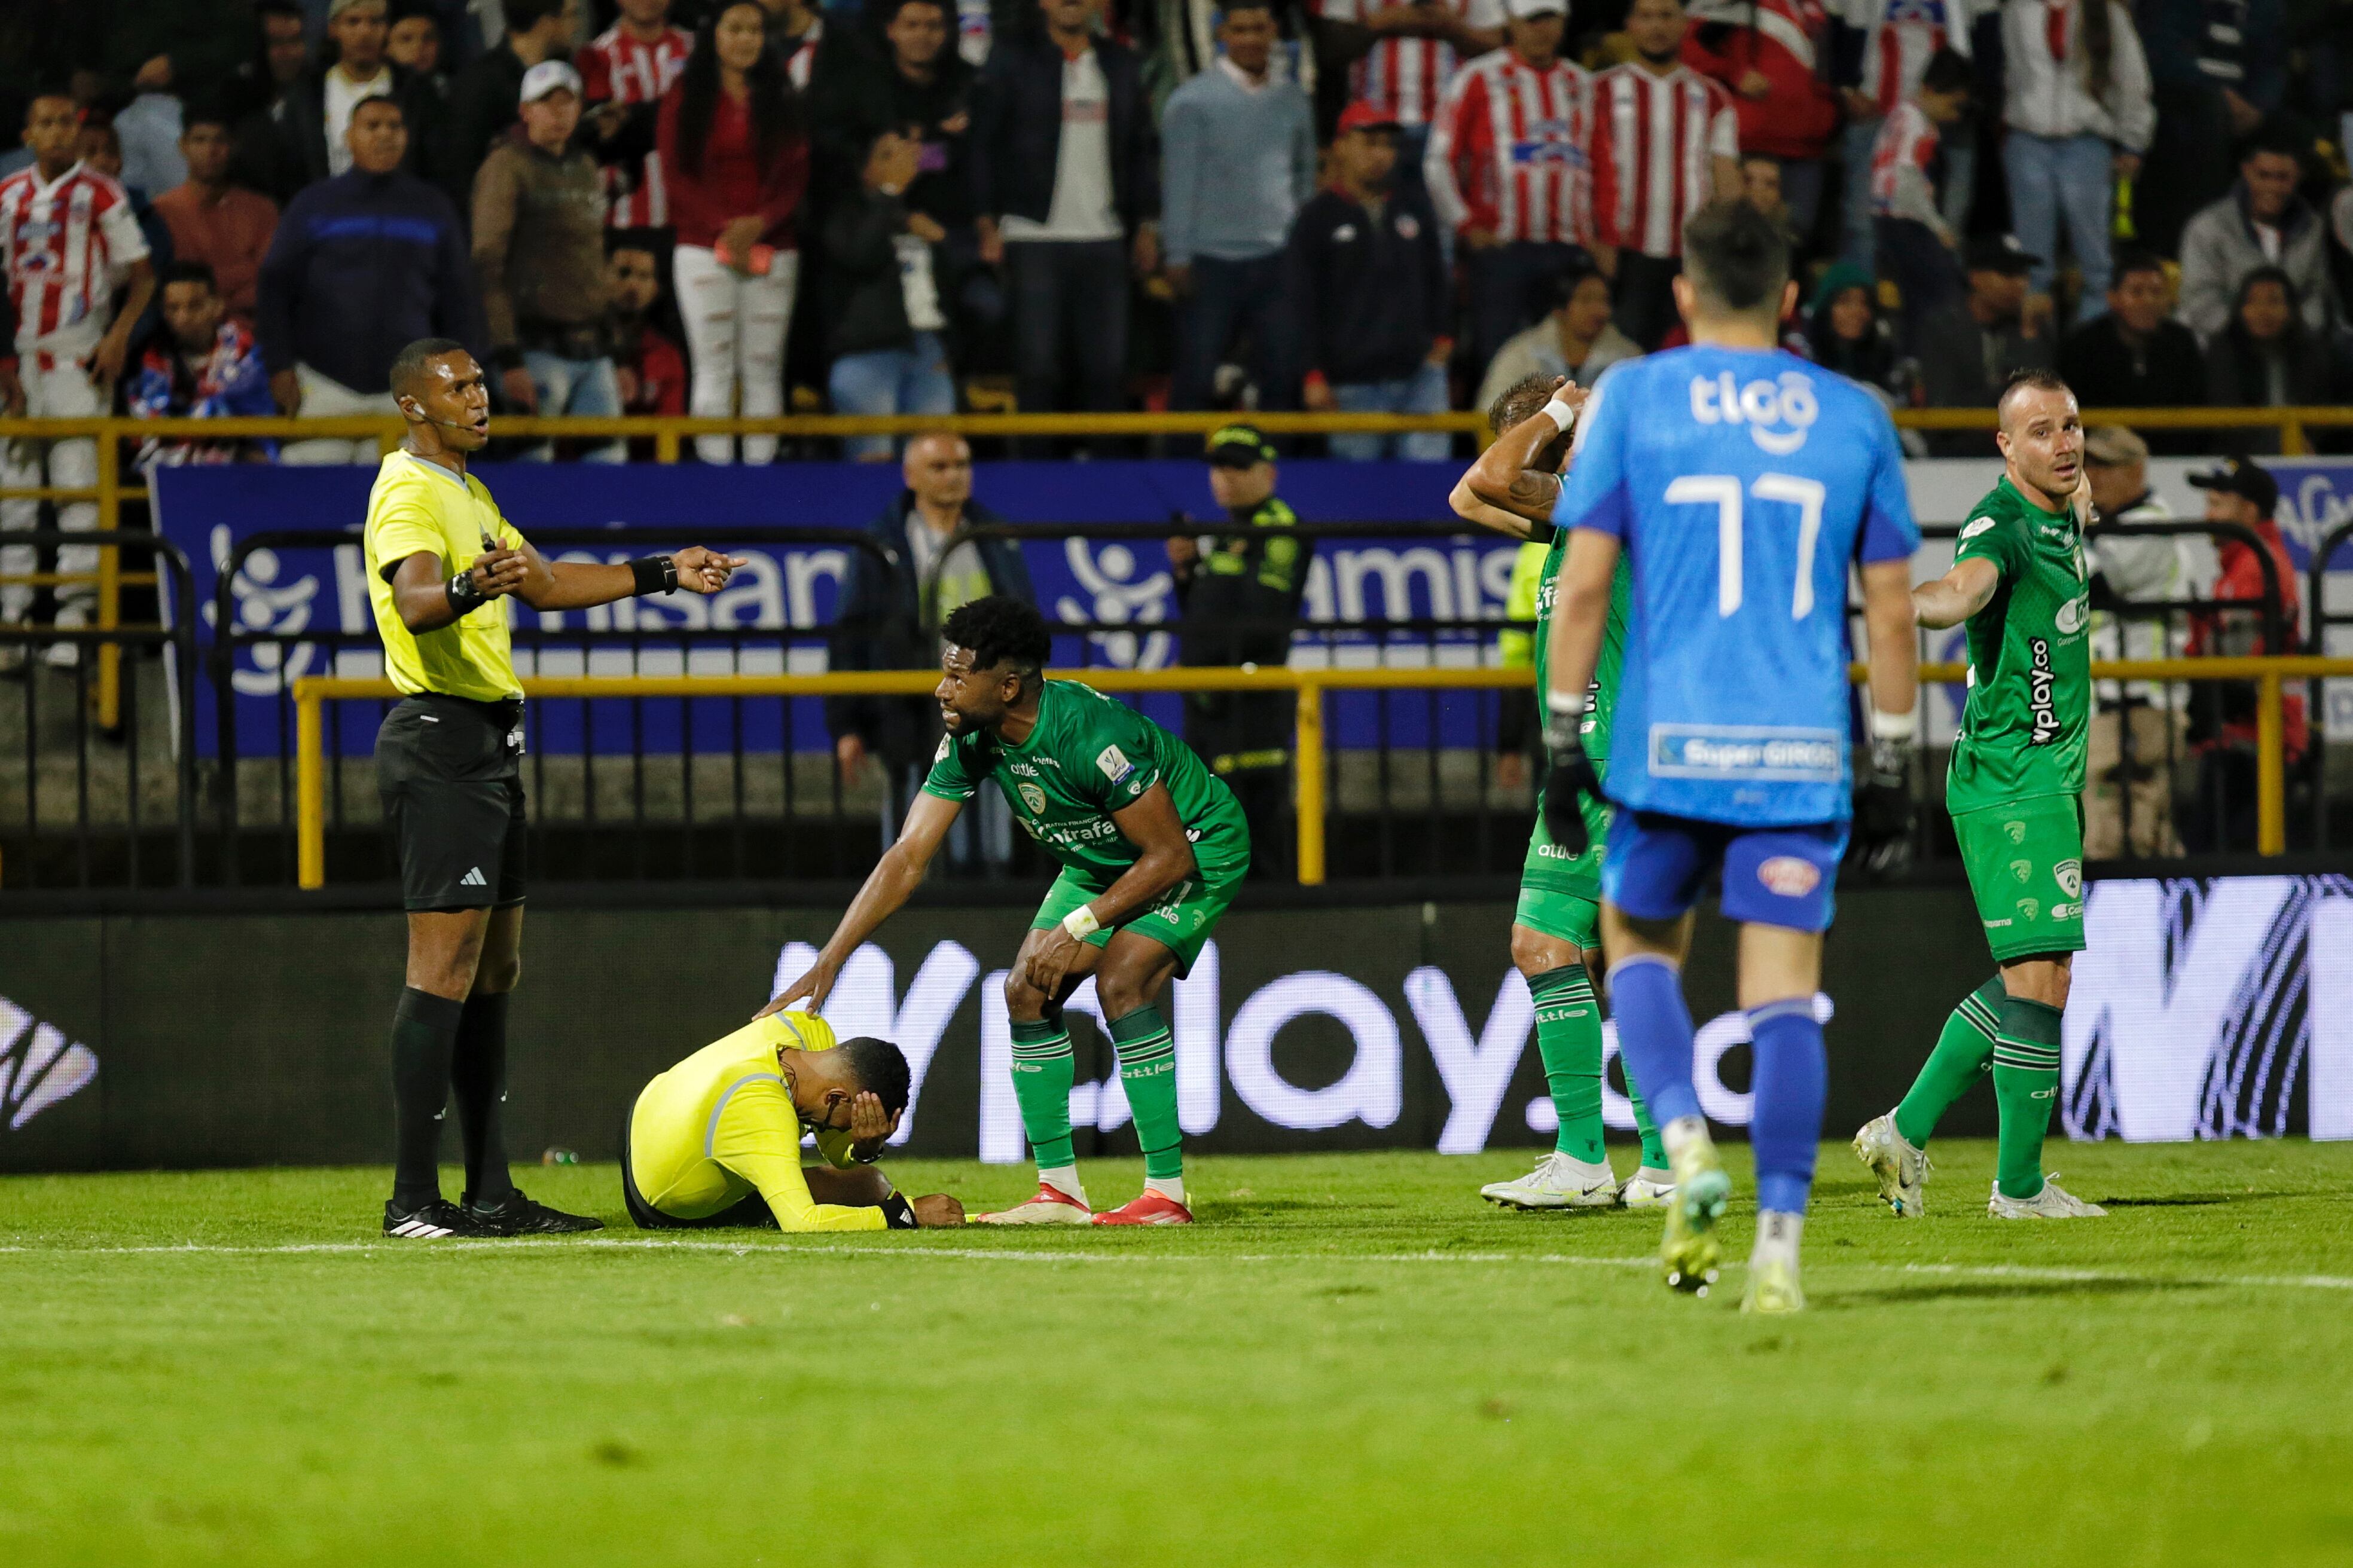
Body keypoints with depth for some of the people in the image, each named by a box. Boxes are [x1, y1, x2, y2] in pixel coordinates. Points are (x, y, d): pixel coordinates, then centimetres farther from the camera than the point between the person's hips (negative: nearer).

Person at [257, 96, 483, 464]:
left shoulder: (432, 208, 12)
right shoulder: (314, 205, 7)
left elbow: (458, 297, 14)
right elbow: (276, 288, 7)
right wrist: (280, 366, -2)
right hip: (323, 386, -1)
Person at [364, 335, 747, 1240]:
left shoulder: (468, 492, 20)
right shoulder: (410, 493, -12)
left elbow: (544, 584, 32)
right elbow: (412, 600, -31)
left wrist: (663, 575, 31)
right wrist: (470, 589, -51)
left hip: (487, 748, 11)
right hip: (441, 743, -11)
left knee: (494, 968, 11)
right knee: (446, 968, -14)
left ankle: (490, 1192, 15)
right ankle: (414, 1200, -17)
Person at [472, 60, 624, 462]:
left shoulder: (586, 168, 17)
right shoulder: (507, 168, -5)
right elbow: (487, 267, -11)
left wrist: (619, 355, 19)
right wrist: (508, 359, -18)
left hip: (592, 349, 7)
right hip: (539, 348, -7)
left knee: (610, 459, 2)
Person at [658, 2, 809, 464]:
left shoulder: (780, 98, 11)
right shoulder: (687, 97, 6)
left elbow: (797, 174, 5)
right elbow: (675, 174, 0)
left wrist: (759, 223, -11)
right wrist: (723, 228, -11)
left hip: (773, 248, 2)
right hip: (704, 249, -2)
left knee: (763, 370, -2)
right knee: (714, 369, -6)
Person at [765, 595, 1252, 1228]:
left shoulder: (1090, 735, -37)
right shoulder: (970, 744, -15)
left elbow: (1169, 856, -29)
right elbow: (907, 859, -11)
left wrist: (1080, 927, -29)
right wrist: (827, 964, -17)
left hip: (1197, 849, -8)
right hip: (1101, 863, 8)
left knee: (1121, 982, -26)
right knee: (1027, 991, -2)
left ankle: (1167, 1194, -20)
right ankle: (1060, 1192, 6)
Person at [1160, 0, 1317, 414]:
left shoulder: (1292, 100, 11)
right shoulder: (1192, 101, -3)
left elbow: (1305, 177, 15)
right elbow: (1179, 182, -5)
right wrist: (1178, 256, -9)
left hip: (1277, 260, 4)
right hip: (1213, 261, -4)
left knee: (1282, 375, 4)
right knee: (1195, 379, -2)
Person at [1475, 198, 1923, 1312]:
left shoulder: (1632, 397, 2)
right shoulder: (1854, 417, 8)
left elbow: (1584, 581, -3)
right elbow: (1891, 607, 8)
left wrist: (1562, 740, 1)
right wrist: (1892, 770, 13)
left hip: (1669, 747, -1)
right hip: (1802, 756, 1)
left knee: (1640, 946, 19)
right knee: (1785, 997, 1)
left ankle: (1686, 1147, -5)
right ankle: (1779, 1244, -10)